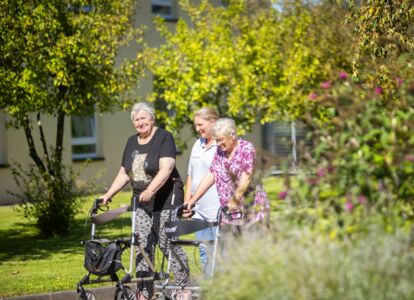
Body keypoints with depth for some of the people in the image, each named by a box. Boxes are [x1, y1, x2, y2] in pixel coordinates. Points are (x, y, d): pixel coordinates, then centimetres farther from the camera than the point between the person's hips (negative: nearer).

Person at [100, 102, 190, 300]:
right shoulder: (132, 143, 13)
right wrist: (108, 194, 6)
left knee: (168, 245, -6)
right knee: (143, 247, 1)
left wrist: (150, 190, -32)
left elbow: (166, 169, -20)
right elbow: (124, 174, 18)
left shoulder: (164, 138, -8)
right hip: (142, 203, 6)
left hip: (165, 200, -6)